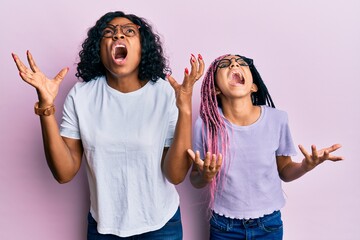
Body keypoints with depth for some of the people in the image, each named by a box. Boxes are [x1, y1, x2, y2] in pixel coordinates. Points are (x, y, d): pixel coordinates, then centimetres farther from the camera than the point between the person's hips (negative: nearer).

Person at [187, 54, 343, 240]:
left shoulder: (277, 119, -12)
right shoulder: (206, 124, -15)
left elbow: (284, 171, 1)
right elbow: (195, 180, -4)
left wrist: (305, 166, -19)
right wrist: (204, 176, -25)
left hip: (269, 225, 1)